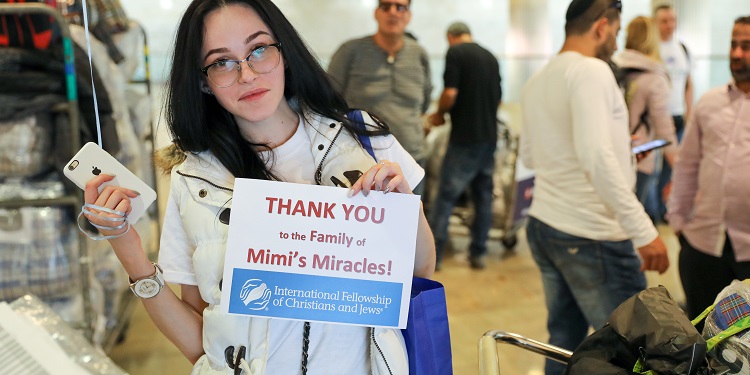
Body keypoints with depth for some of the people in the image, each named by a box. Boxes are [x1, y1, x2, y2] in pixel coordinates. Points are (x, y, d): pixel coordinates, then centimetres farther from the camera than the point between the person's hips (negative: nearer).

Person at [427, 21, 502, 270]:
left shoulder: (455, 52, -6)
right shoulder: (490, 57, 13)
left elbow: (450, 93, -16)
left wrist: (439, 114, 1)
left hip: (465, 137, -6)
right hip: (489, 137, 6)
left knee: (446, 195, -3)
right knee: (483, 195, 11)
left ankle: (432, 254, -3)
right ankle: (478, 253, 16)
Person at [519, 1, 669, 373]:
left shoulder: (537, 80, 11)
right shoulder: (591, 70, -14)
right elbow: (596, 156, -26)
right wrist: (644, 230, -25)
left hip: (543, 225, 8)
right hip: (592, 235, -8)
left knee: (564, 339, 16)